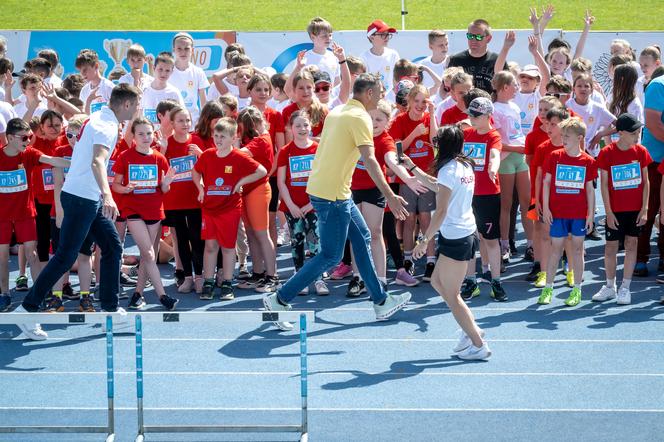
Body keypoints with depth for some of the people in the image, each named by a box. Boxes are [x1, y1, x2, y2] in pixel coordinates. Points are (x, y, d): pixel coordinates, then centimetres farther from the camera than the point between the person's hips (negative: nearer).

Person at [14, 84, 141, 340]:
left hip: (92, 200, 10)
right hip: (80, 198, -10)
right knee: (66, 256, -7)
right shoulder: (107, 127, -20)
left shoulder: (98, 118, 8)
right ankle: (27, 309, -3)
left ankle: (110, 309, 14)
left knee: (113, 248, 10)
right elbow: (97, 161, -37)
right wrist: (107, 196, -51)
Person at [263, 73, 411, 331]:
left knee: (362, 239, 16)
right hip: (331, 195, -10)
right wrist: (390, 197, -25)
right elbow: (369, 160, -23)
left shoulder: (338, 112, 11)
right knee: (331, 256, -3)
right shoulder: (360, 117, -16)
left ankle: (381, 302, 22)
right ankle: (279, 300, 0)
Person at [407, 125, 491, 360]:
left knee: (451, 295, 2)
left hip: (455, 239, -9)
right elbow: (438, 186, 25)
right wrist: (412, 167, 28)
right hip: (468, 233, 9)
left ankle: (478, 346, 3)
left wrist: (424, 241, -18)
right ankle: (471, 329, 18)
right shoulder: (466, 167, 9)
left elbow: (441, 212, -21)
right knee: (437, 281, 20)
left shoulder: (448, 170, -17)